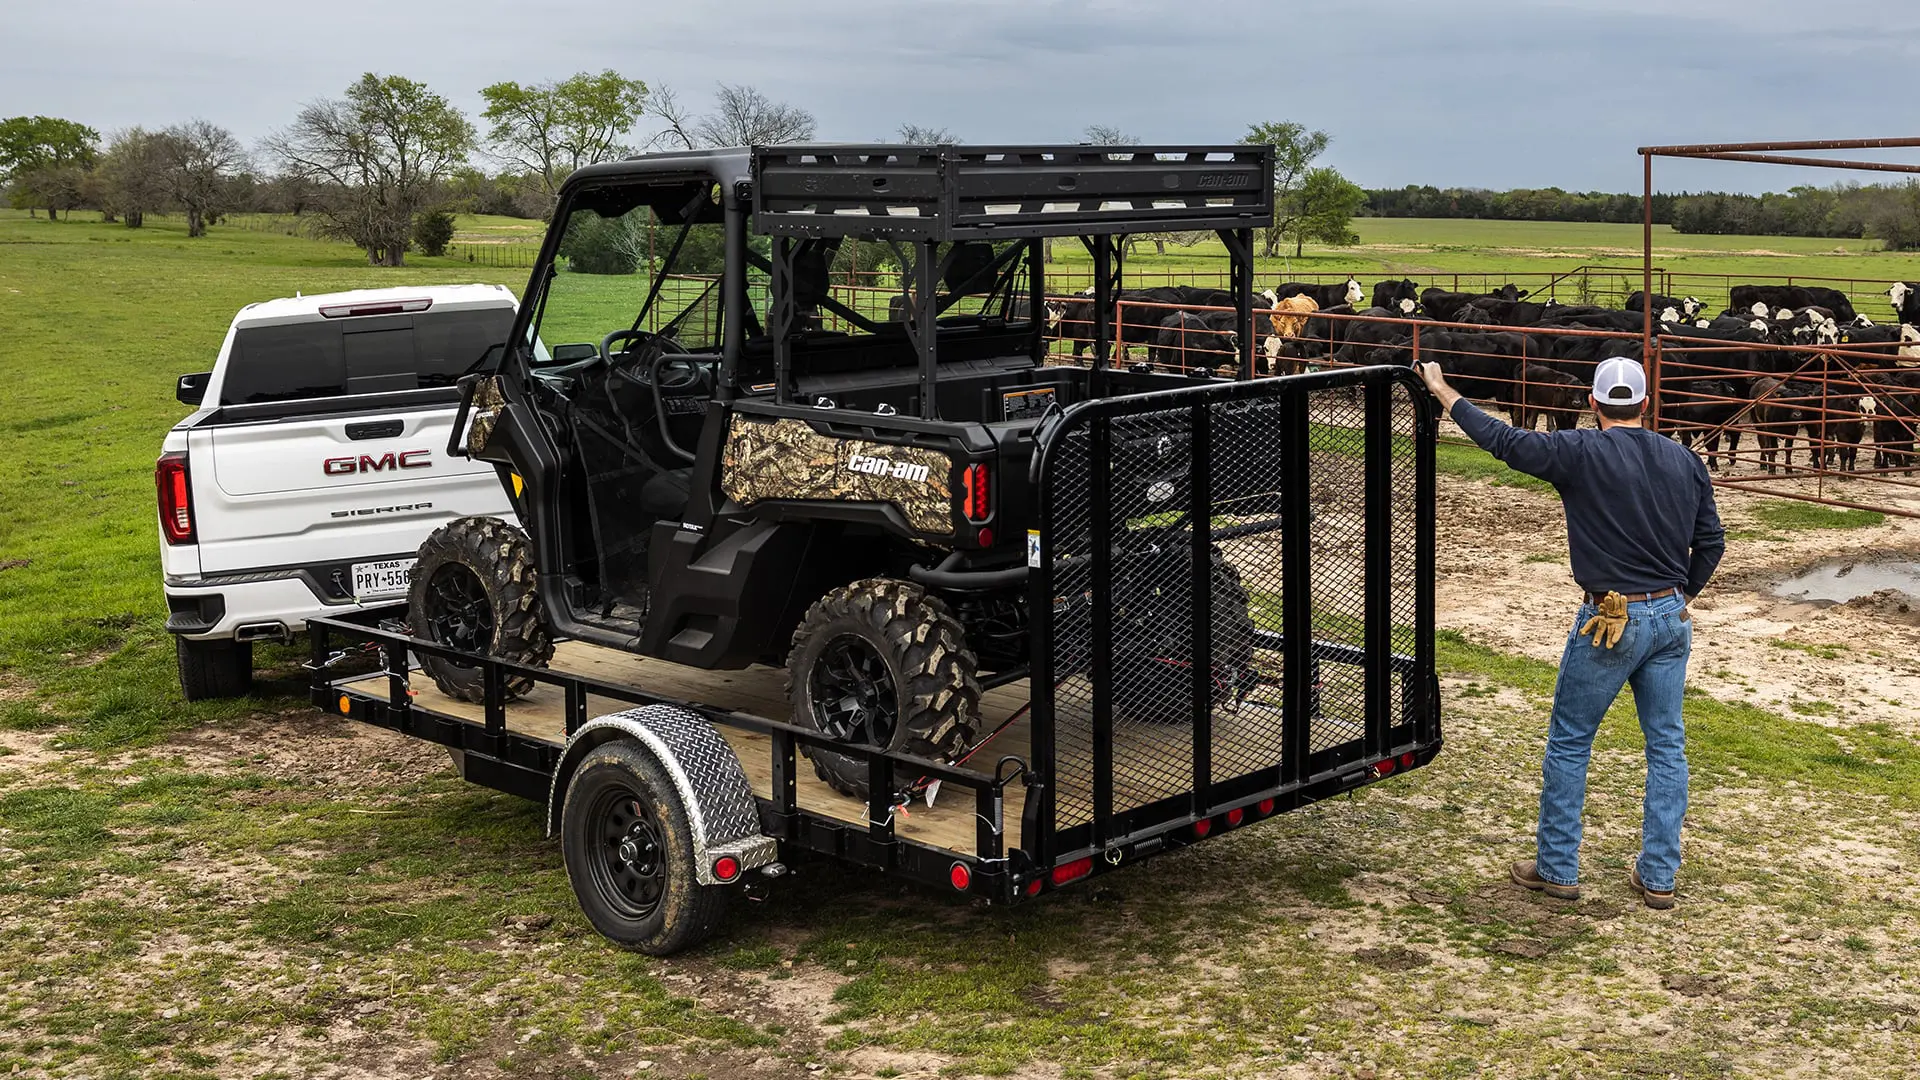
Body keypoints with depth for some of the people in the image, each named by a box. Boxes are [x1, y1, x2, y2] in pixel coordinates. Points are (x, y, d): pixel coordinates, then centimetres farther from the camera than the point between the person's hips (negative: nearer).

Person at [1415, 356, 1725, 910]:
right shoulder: (1686, 461, 6)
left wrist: (1444, 393, 2)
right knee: (1667, 745, 11)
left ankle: (1556, 868, 15)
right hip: (1671, 620, 5)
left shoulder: (1581, 452, -11)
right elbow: (1711, 541, 11)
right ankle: (1659, 876, 15)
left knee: (1569, 743, 8)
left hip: (1612, 620, -5)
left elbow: (1504, 440, -8)